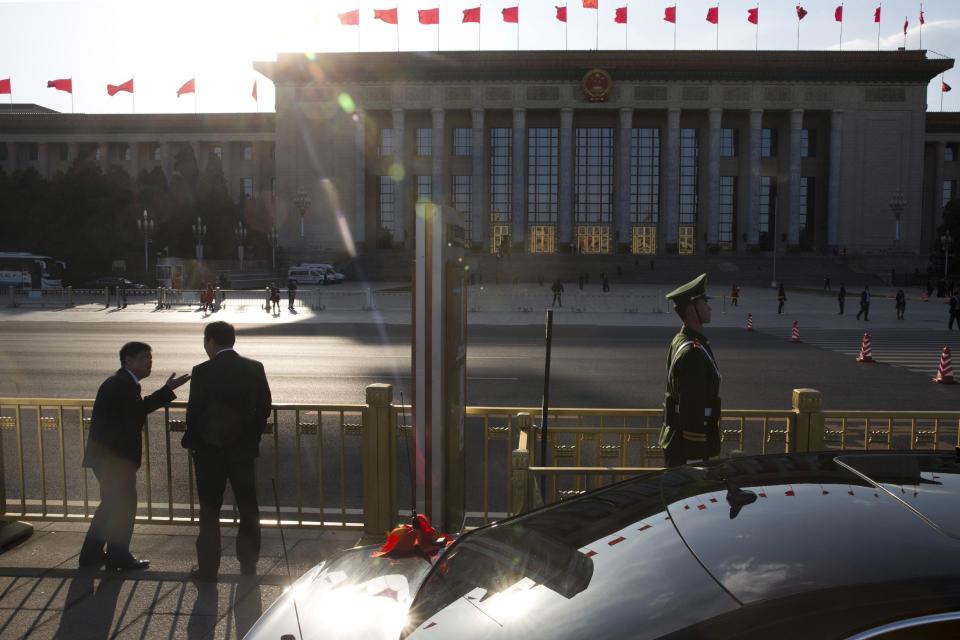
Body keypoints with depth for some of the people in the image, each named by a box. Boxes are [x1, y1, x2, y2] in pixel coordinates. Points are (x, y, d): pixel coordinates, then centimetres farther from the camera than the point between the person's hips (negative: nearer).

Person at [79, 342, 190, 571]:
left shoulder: (124, 383, 18)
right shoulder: (120, 383, -16)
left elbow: (133, 413, 20)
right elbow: (139, 407, -27)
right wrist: (168, 389, -26)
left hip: (110, 455, 11)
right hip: (114, 457, -11)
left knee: (112, 504, 18)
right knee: (124, 505, -2)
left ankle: (91, 554, 25)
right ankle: (118, 558, 6)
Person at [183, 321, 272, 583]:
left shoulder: (203, 372, -13)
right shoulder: (254, 368, -2)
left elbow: (195, 412, -11)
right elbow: (265, 407, 2)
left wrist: (190, 442, 5)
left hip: (210, 450, -3)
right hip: (244, 449, 3)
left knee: (209, 511, 8)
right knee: (248, 507, 12)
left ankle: (208, 568, 14)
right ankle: (249, 564, 20)